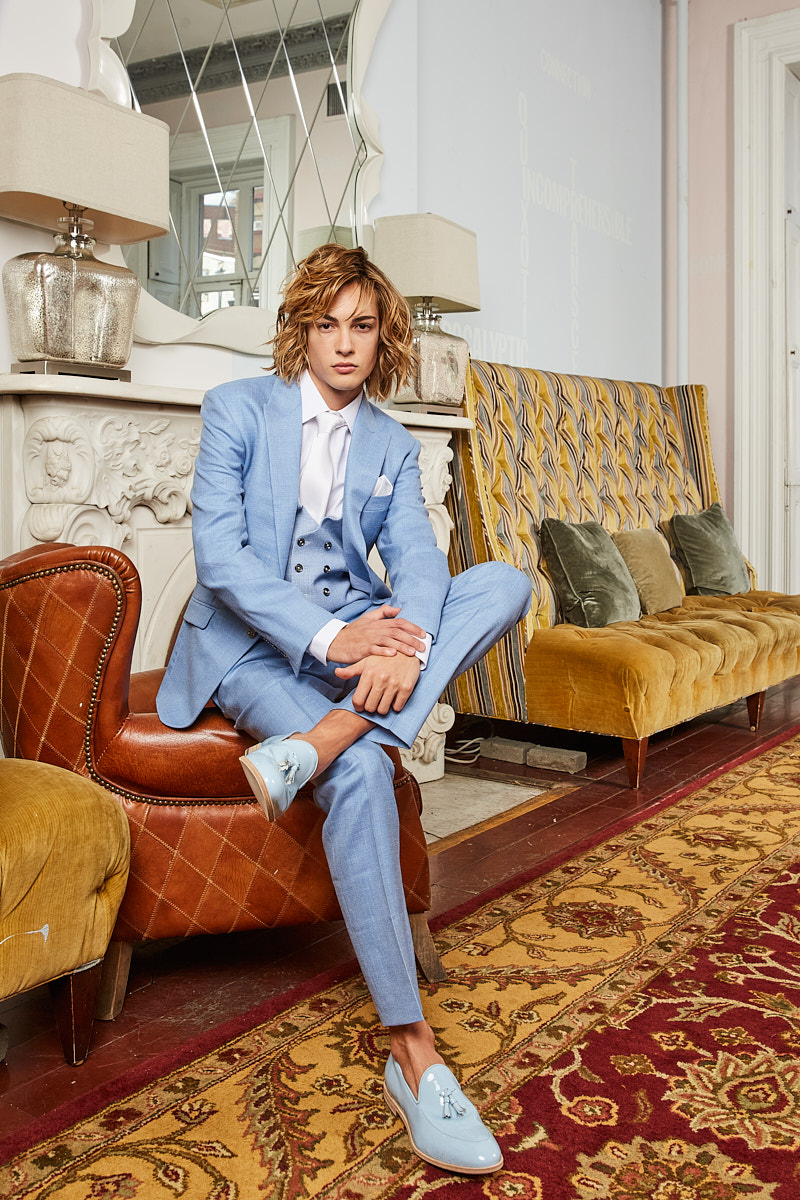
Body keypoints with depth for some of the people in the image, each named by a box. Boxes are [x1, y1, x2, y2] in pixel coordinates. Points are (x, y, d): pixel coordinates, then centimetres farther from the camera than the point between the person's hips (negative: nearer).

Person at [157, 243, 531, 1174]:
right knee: (362, 773, -34)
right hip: (252, 642, -5)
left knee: (505, 581, -19)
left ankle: (318, 739, -35)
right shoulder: (237, 409, -2)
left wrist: (405, 641, -28)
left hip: (352, 632, 5)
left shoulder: (392, 445, 11)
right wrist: (328, 636, -27)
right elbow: (219, 555, -13)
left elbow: (415, 556, -4)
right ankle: (411, 1053, -26)